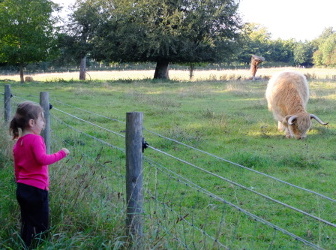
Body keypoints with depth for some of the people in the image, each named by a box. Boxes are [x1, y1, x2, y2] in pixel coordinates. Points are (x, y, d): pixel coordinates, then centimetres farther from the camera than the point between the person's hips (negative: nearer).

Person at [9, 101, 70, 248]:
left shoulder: (17, 143, 10)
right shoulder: (35, 139, -14)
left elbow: (16, 169, 16)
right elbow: (43, 159, -26)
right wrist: (61, 153, -16)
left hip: (21, 189, 8)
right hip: (37, 189, -8)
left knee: (26, 224, 15)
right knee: (41, 225, 3)